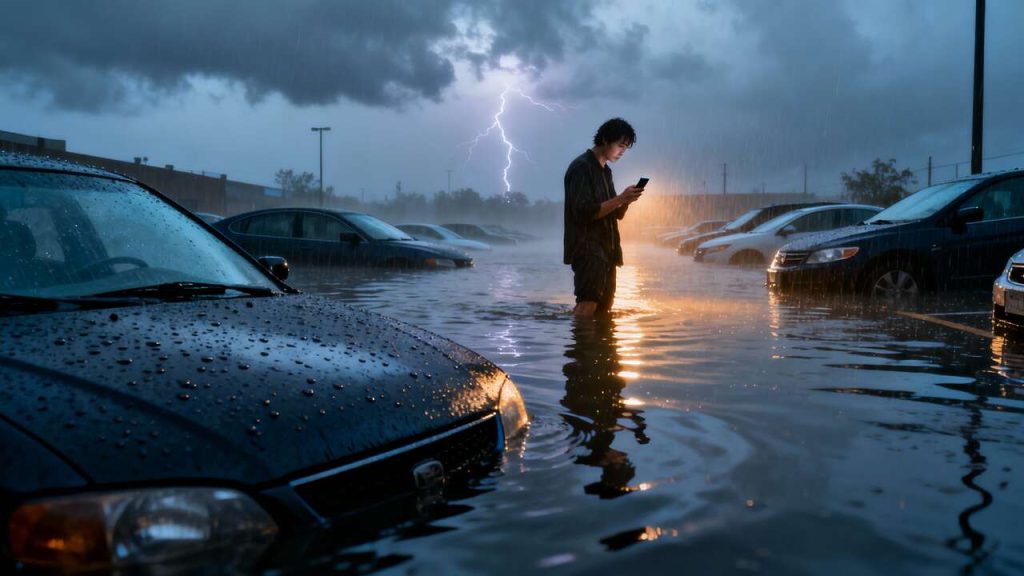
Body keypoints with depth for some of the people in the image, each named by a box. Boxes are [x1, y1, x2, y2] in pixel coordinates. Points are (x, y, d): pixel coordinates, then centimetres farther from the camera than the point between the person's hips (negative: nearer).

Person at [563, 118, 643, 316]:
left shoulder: (605, 171, 21)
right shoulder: (582, 167, -8)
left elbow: (616, 214, 20)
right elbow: (584, 212, -18)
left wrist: (626, 200, -1)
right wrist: (620, 199, -18)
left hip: (605, 249, 9)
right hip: (586, 248, -9)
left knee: (604, 310, 5)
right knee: (589, 302, -24)